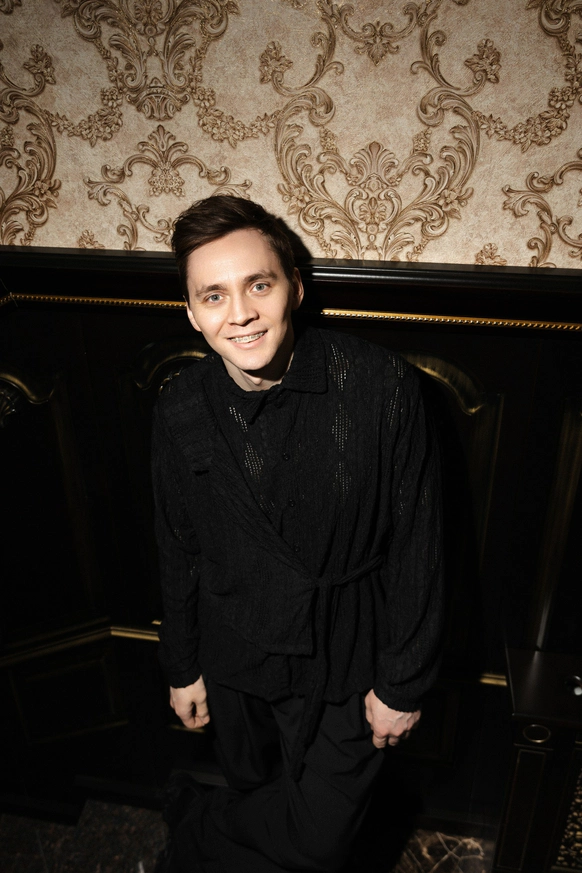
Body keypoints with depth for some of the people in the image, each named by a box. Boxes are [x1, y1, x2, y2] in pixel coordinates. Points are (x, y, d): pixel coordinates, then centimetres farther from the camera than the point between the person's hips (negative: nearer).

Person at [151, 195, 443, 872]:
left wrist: (403, 682, -9)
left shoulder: (380, 385, -22)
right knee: (259, 797, 24)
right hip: (236, 664, 3)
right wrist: (182, 668, 10)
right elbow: (178, 552, 2)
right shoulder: (180, 411, -10)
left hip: (346, 665, -2)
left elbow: (416, 546, -14)